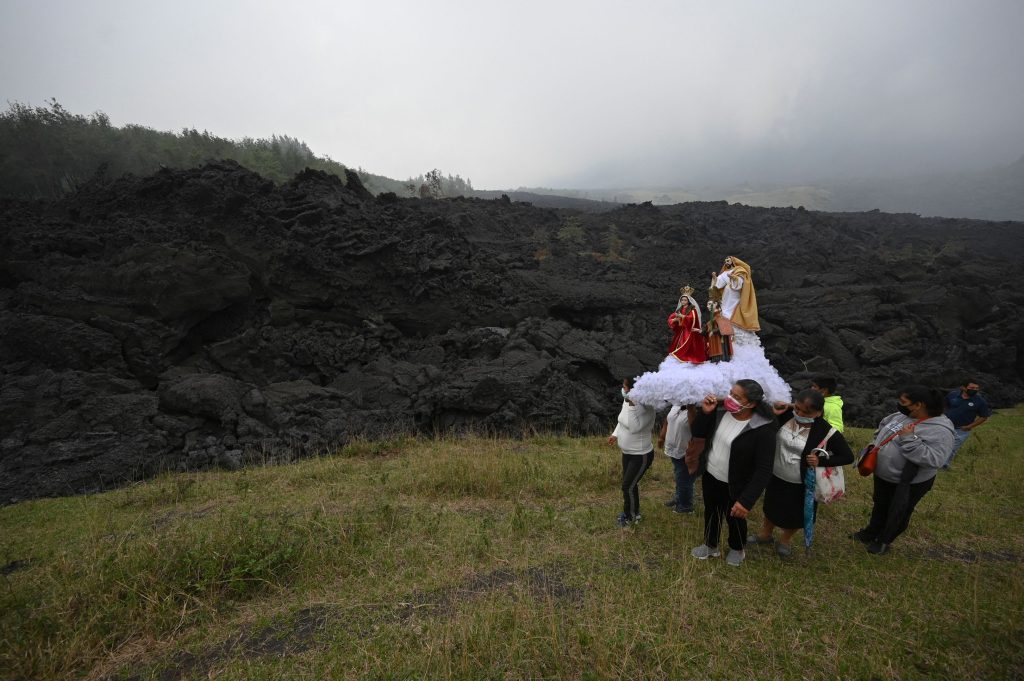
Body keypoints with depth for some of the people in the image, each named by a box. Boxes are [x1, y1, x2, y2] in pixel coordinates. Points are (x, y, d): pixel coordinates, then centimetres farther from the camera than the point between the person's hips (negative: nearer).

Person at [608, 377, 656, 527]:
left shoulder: (647, 408, -28)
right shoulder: (626, 401, -3)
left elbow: (634, 427, -38)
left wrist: (632, 405, -39)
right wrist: (616, 434, 8)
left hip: (641, 455, -8)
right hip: (627, 452, 8)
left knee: (628, 486, 1)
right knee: (629, 484, 20)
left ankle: (631, 517, 22)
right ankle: (632, 511, 39)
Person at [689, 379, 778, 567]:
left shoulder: (763, 430, -28)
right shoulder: (721, 412, -12)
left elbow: (764, 470, -26)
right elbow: (698, 433, 1)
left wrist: (747, 500, -31)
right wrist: (704, 412, -18)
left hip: (734, 487, -5)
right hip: (710, 477, 5)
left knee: (735, 519, 21)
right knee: (710, 514, 25)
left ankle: (737, 549, 51)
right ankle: (710, 546, 50)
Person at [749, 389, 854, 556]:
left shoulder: (827, 432, -24)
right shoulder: (785, 415, -17)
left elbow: (848, 456, -12)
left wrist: (821, 461, -26)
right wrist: (772, 413, -24)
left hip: (802, 484, -2)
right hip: (776, 477, 3)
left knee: (794, 516, 22)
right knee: (771, 507, 26)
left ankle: (786, 539, 52)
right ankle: (765, 534, 53)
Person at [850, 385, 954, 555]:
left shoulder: (940, 430, -26)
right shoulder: (900, 415, -6)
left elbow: (934, 460, -35)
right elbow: (882, 428, 13)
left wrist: (910, 440, -37)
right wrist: (874, 445, 1)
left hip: (910, 484, -7)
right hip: (882, 476, 7)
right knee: (879, 507, 26)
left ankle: (883, 541, 38)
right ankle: (870, 534, 47)